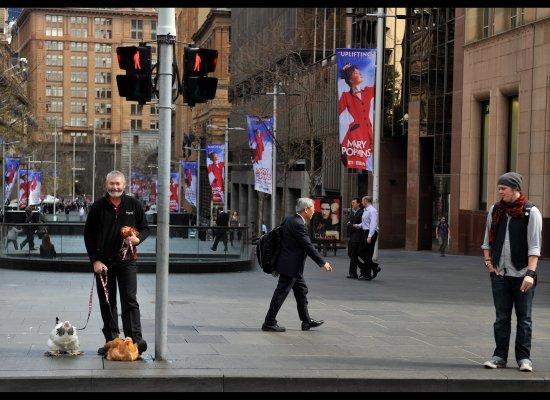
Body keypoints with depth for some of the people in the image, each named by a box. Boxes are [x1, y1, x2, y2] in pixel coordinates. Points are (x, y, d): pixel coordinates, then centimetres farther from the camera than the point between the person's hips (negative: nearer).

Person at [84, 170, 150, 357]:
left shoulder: (133, 205, 3)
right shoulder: (98, 207, 2)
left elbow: (145, 228, 13)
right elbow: (88, 235, 5)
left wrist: (138, 238, -11)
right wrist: (95, 260, -3)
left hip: (126, 261, -1)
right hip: (103, 262, 1)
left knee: (130, 300, -9)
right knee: (107, 303, 5)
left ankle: (135, 338, -14)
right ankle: (111, 341, 11)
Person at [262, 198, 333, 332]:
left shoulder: (289, 219, 7)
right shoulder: (298, 225, -22)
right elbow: (308, 246, -22)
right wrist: (323, 263, -17)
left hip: (293, 266, 10)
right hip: (290, 266, -10)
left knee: (302, 291, 16)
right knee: (281, 293, -3)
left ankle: (306, 321, 24)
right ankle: (269, 323, 4)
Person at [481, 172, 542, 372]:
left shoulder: (531, 212, -5)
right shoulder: (495, 210, 8)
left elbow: (534, 246, -9)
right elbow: (487, 239, 19)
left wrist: (530, 273, -17)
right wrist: (488, 261, 6)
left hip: (522, 273, -4)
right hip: (500, 273, 4)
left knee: (524, 317, 3)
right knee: (501, 317, 6)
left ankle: (524, 357, 10)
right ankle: (500, 356, 12)